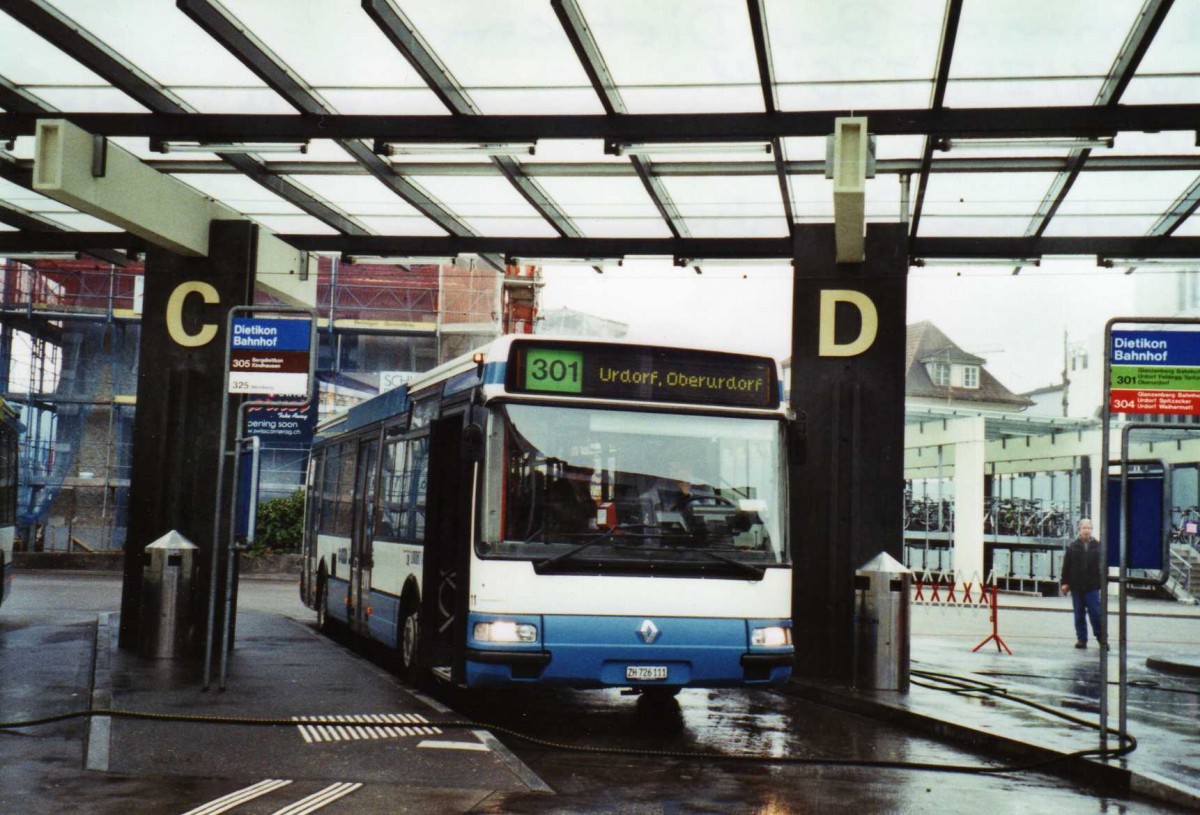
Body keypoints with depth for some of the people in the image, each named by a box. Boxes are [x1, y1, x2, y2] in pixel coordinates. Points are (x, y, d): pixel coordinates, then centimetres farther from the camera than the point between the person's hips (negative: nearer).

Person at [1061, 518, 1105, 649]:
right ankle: (1081, 639, 14)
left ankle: (1101, 637, 9)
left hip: (1092, 586, -2)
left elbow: (1103, 567, 4)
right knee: (1079, 613, 7)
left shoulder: (1098, 546, 2)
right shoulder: (1072, 546, 4)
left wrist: (1102, 583, -1)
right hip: (1076, 585, 2)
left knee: (1095, 612, -4)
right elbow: (1066, 566, 5)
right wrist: (1065, 583, 1)